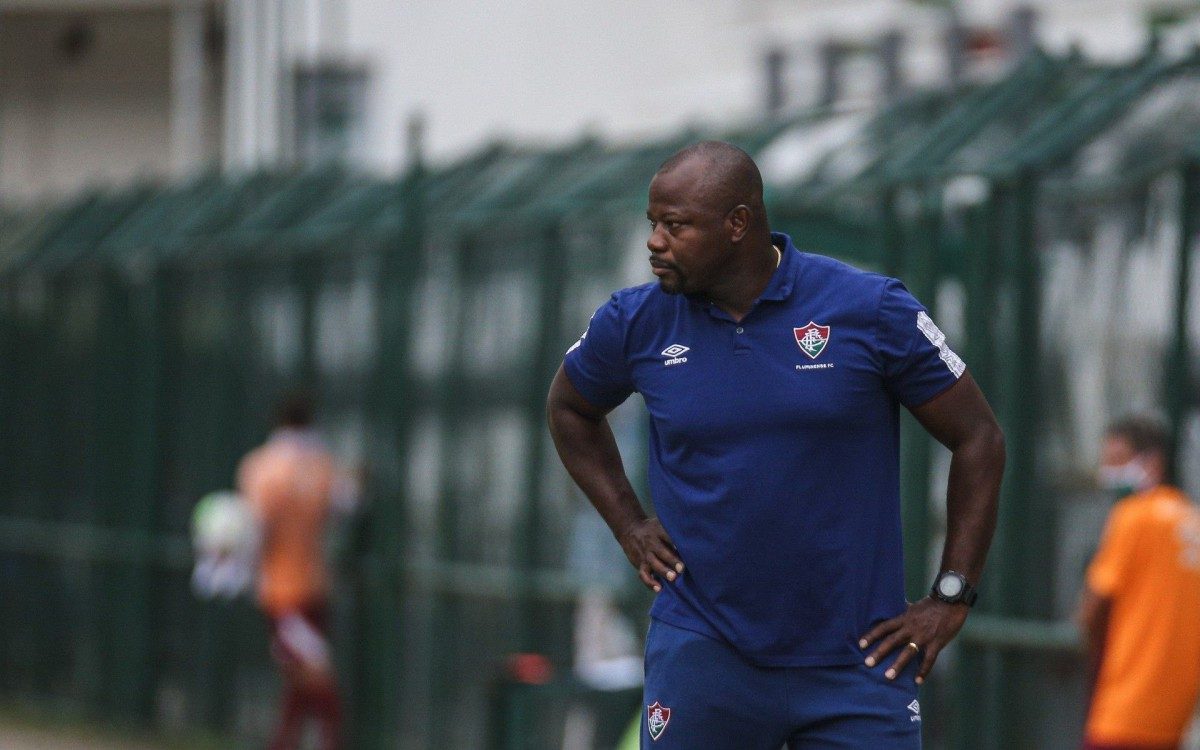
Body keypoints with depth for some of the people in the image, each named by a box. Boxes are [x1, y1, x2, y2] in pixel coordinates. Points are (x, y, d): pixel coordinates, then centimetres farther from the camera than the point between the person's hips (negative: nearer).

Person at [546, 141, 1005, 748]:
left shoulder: (871, 311, -5)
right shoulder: (636, 322, 2)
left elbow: (979, 440, 3)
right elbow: (568, 408, 24)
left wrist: (951, 599, -1)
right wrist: (629, 527, 12)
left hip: (856, 659, -1)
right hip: (701, 649, 1)